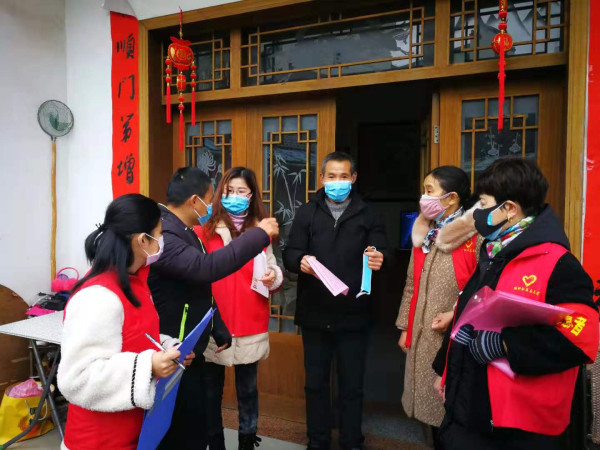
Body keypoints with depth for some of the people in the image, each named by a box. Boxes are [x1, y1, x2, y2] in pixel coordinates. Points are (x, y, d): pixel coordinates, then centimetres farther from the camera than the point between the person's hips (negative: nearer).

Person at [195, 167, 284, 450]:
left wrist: (273, 277, -12)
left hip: (250, 324, 2)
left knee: (248, 388, 13)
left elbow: (272, 270, 7)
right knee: (212, 388, 12)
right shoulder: (205, 228, -2)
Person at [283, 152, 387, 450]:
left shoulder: (367, 215, 5)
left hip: (353, 315, 0)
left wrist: (378, 261, -25)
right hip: (315, 314, 1)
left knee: (352, 385, 12)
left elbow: (379, 255, -2)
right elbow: (289, 255, -2)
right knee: (316, 382, 15)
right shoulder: (307, 213, 5)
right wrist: (301, 261, -25)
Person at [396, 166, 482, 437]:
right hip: (422, 337, 7)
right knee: (430, 401, 18)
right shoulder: (422, 234, 10)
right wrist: (405, 328, 13)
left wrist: (455, 316, -19)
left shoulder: (475, 235, -13)